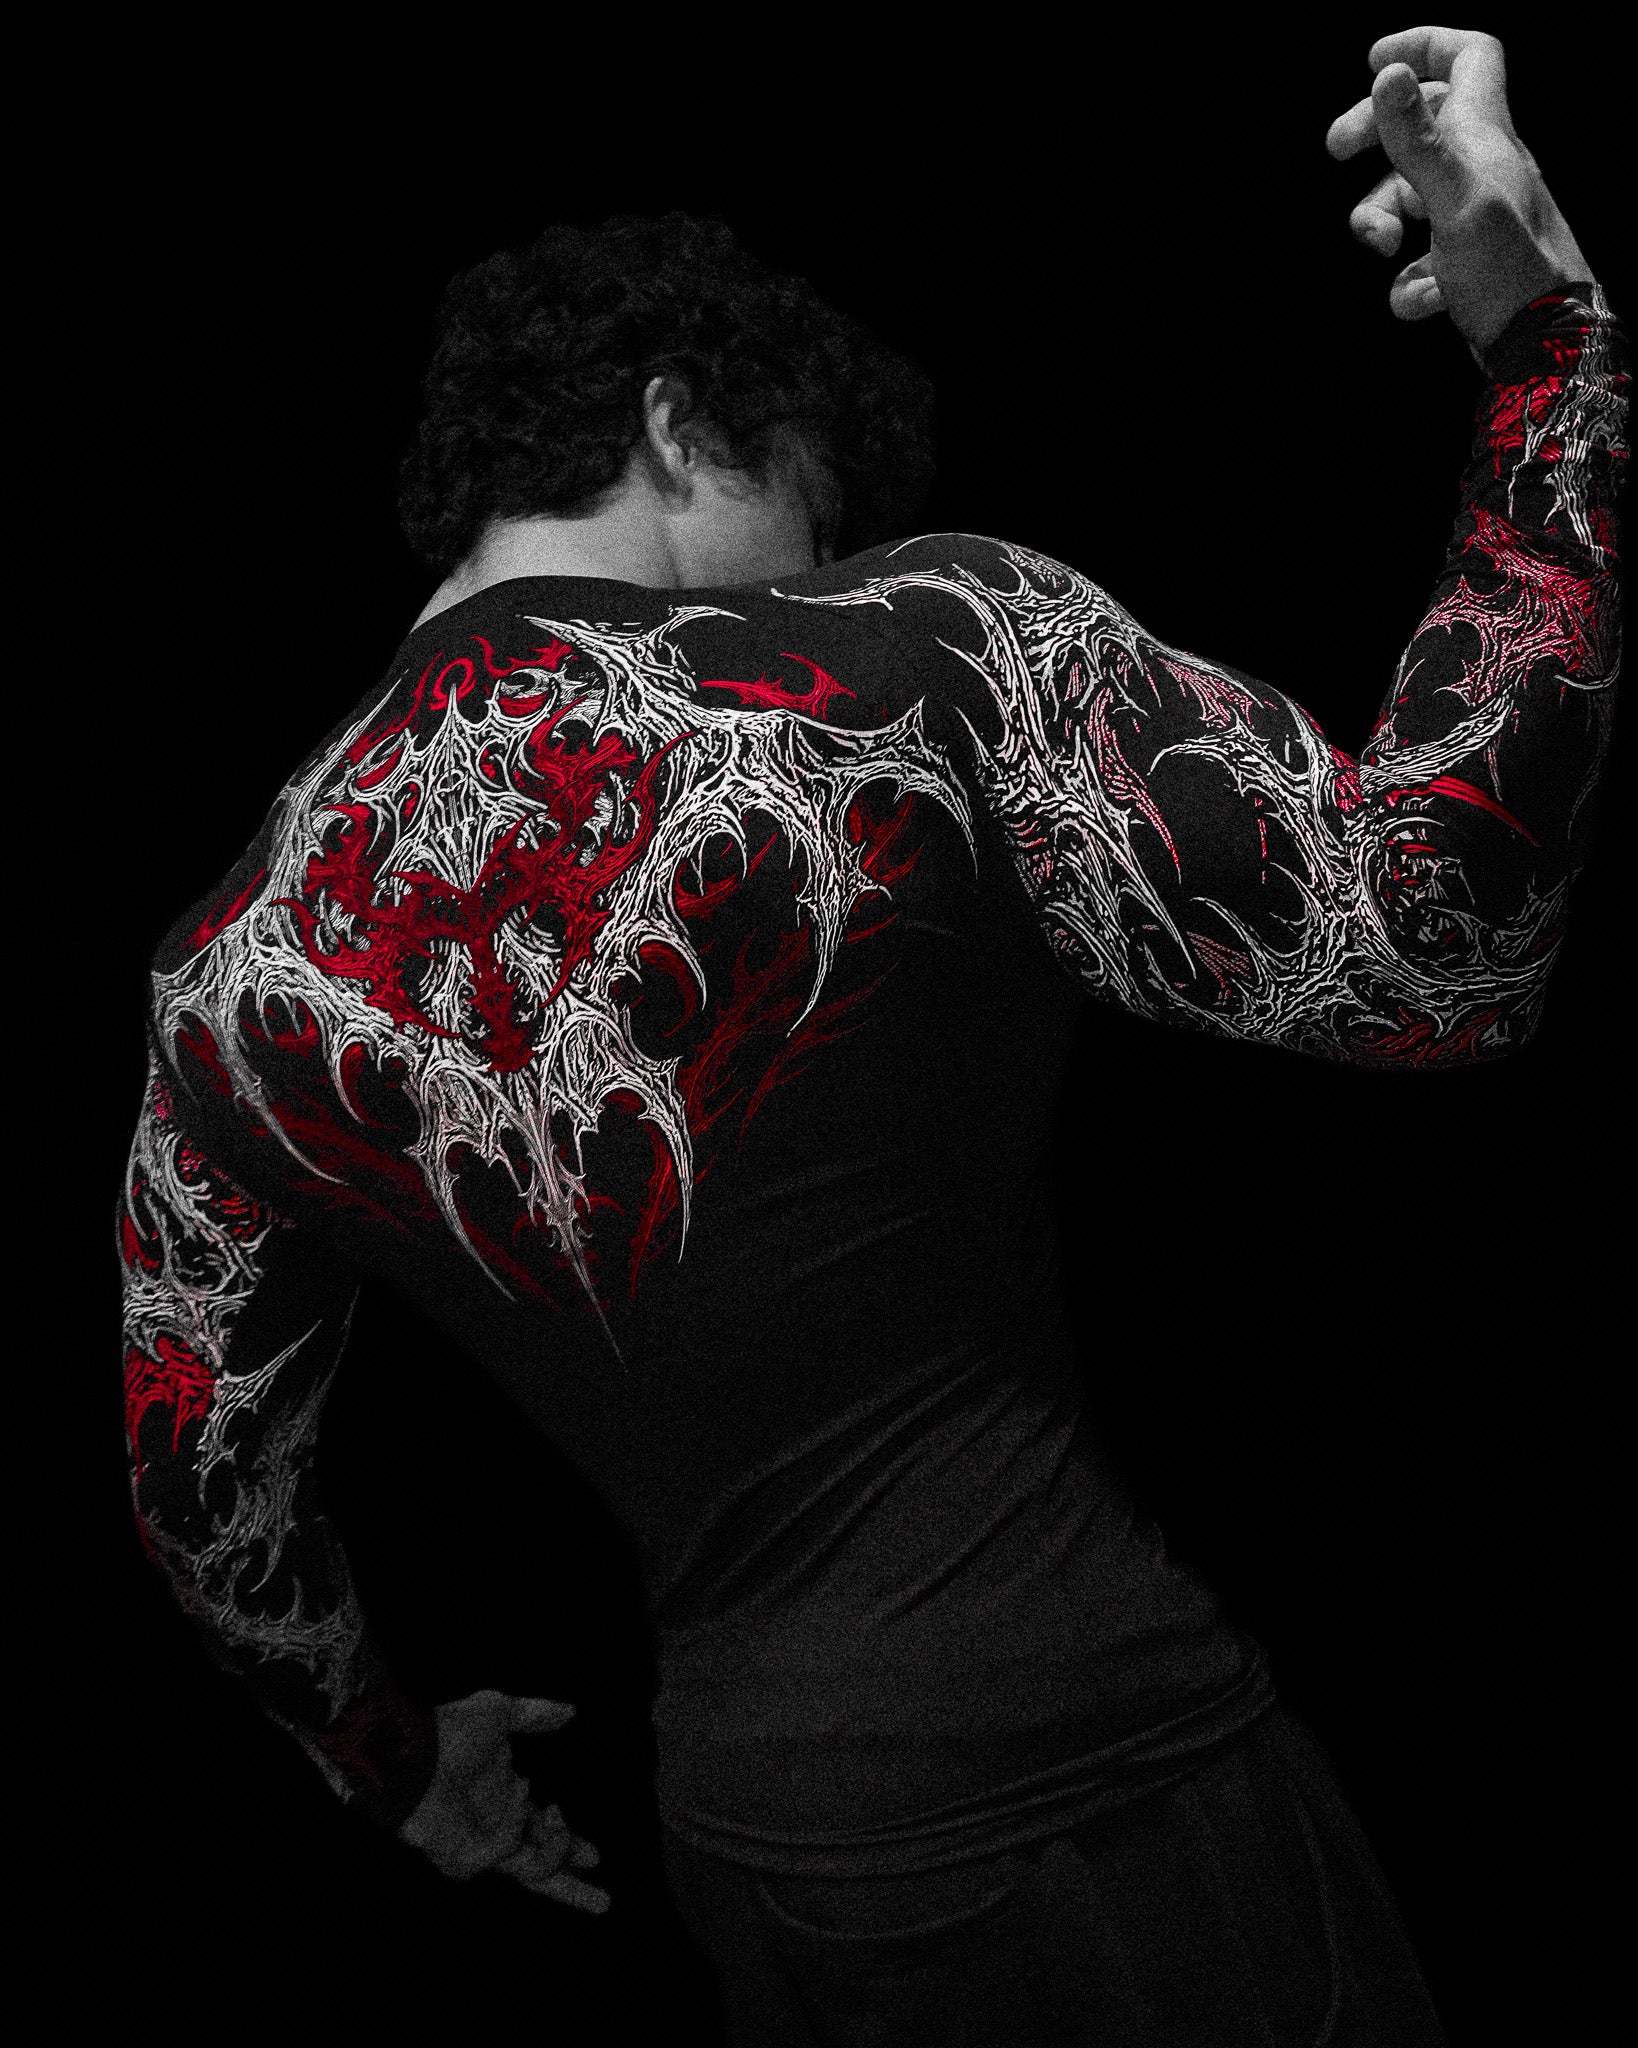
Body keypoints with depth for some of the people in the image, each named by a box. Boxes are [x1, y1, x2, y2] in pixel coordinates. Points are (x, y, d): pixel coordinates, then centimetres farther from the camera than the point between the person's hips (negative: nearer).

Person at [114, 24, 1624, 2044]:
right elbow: (1431, 941, -18)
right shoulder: (920, 650, -16)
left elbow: (202, 1497, 8)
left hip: (744, 1823, 6)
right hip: (1086, 1776, -5)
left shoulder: (232, 968, 0)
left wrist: (389, 1755, 27)